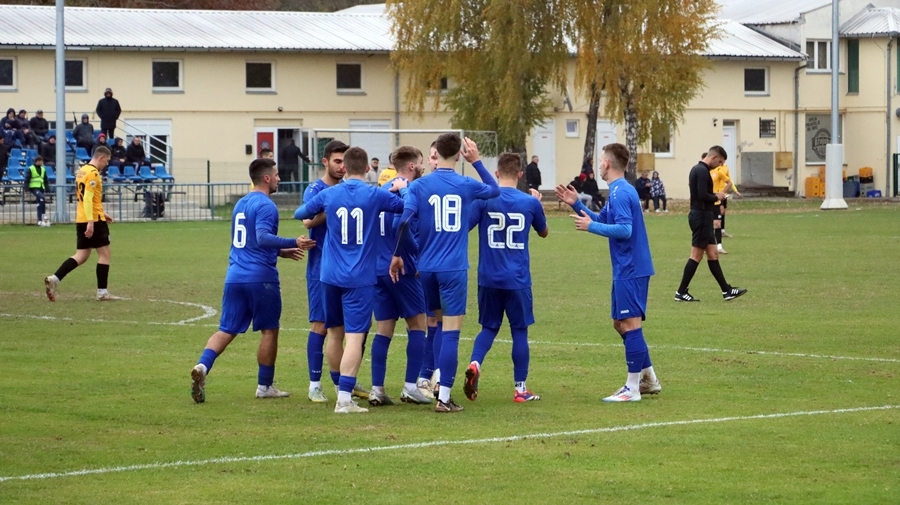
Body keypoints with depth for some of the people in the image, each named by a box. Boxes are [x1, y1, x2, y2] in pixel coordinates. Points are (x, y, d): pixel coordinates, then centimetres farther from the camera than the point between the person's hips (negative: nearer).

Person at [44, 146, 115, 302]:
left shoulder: (82, 171, 15)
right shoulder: (93, 173, -14)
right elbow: (88, 198, -21)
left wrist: (101, 214, 28)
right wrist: (91, 221, -24)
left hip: (81, 219, 9)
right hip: (94, 220, -9)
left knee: (81, 256, 9)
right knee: (104, 253, 1)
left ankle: (54, 279, -6)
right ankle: (102, 292, 3)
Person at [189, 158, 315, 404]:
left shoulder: (240, 204, 17)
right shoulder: (265, 205, -10)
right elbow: (263, 237, -25)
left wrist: (280, 251, 31)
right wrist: (293, 243, -30)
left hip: (235, 276, 7)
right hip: (261, 277, -7)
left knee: (226, 330, 5)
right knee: (269, 330, 8)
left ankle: (202, 366, -20)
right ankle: (265, 386, 14)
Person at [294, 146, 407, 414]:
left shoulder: (328, 195, 1)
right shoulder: (375, 195, -8)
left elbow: (300, 214, 16)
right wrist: (401, 188, 21)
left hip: (330, 276, 4)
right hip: (359, 278, -4)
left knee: (335, 333, 18)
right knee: (355, 337, -7)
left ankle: (343, 390, 30)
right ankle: (344, 399, -16)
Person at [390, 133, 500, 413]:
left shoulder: (419, 186, -1)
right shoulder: (467, 186, 0)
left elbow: (404, 221, -11)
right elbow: (495, 189, 21)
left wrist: (397, 255, 0)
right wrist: (476, 162, 25)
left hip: (427, 267, 2)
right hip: (454, 269, -2)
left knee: (439, 322, 23)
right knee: (451, 331, -3)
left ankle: (438, 377, 15)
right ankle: (443, 397, -6)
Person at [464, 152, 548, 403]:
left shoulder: (483, 199, -6)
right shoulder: (530, 203, -2)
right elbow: (543, 232, 17)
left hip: (489, 278, 1)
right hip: (518, 279, -1)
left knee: (489, 327, 15)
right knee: (519, 330, 9)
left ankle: (475, 364, -12)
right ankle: (520, 389, 11)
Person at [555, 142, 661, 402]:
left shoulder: (621, 193, -17)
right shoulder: (619, 191, 15)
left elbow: (625, 230, -25)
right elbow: (602, 220, 24)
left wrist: (590, 227, -19)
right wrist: (576, 204, 16)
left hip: (630, 271, -10)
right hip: (627, 270, 10)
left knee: (629, 325, -7)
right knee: (621, 324, 16)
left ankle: (633, 388, -4)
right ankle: (649, 380, 22)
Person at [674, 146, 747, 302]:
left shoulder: (697, 169, 15)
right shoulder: (703, 171, -16)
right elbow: (703, 195, -24)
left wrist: (715, 197, 8)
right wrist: (717, 197, -7)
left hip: (700, 215, 11)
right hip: (702, 216, -11)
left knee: (713, 253, 11)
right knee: (696, 255, -5)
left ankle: (727, 290, 15)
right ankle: (681, 292, -2)